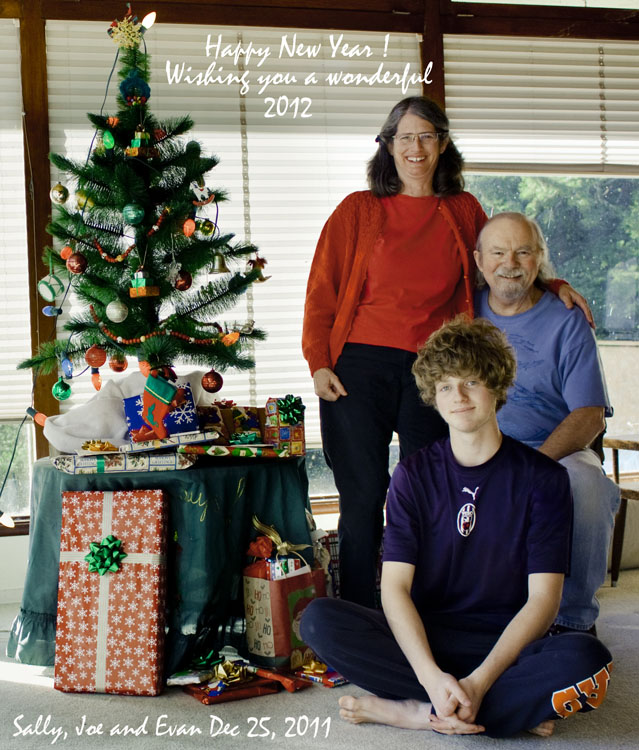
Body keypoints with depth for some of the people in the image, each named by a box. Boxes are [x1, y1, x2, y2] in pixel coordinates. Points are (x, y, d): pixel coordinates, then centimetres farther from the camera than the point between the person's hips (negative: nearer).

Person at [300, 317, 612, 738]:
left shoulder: (543, 478, -1)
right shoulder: (414, 475, 4)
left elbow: (542, 599, -7)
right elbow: (395, 585, -6)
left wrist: (479, 681, -22)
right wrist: (431, 675, -25)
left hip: (506, 643, -2)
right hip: (424, 639, 2)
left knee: (587, 660, -34)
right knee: (319, 620, -24)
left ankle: (413, 711, -20)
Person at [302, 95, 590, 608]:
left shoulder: (464, 212, 14)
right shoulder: (358, 210, 8)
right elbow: (322, 291, 6)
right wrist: (319, 363, -4)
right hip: (359, 367, -1)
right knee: (362, 502, 0)